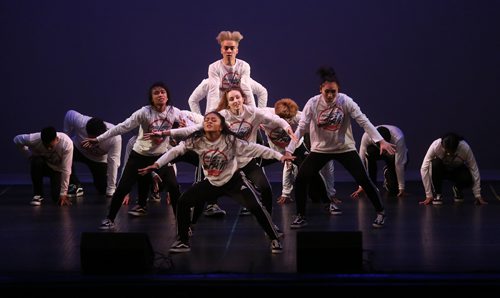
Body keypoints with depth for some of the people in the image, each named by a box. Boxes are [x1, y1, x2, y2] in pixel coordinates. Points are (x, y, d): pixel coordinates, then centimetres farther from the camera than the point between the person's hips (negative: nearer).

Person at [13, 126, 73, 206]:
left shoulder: (67, 143, -35)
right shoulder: (34, 139, -32)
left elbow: (66, 170, -30)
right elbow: (17, 139, -10)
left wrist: (63, 193, -28)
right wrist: (29, 155, -14)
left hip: (57, 169, -1)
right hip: (43, 165, 1)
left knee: (57, 198, -21)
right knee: (37, 162, -36)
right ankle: (38, 195, -17)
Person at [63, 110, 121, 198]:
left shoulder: (115, 137, -37)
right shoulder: (80, 123, -36)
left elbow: (113, 161, -34)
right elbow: (69, 114, -14)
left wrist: (111, 192, -32)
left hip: (99, 159, -1)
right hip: (78, 149, 1)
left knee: (104, 189, -8)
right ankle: (75, 186, -12)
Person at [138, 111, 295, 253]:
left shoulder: (230, 140, -22)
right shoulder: (196, 140, -16)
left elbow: (254, 148, -21)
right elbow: (175, 151, -14)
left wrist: (280, 156, -23)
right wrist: (157, 164, -25)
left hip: (234, 180, -3)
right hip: (211, 182, 3)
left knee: (256, 207, -21)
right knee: (183, 202, -7)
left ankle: (275, 239, -2)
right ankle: (183, 241, 10)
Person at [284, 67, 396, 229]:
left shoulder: (345, 101, -16)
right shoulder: (313, 103, -15)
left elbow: (364, 121, -17)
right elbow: (301, 128, -15)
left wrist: (381, 141, -26)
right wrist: (289, 150, -24)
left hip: (345, 148, -1)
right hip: (320, 149, 1)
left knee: (363, 180, -6)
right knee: (301, 179, -10)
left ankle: (380, 212, 14)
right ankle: (301, 217, 7)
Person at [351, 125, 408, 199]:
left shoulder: (398, 139, -39)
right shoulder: (367, 136, -34)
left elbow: (399, 164, -35)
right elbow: (362, 161, -31)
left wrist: (401, 189, -32)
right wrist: (361, 187, -32)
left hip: (395, 155, -2)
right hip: (377, 153, 2)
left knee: (392, 191, -19)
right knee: (369, 152, -36)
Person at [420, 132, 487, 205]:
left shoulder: (465, 148, -32)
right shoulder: (435, 146, -34)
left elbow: (474, 170, -25)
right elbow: (424, 169, -30)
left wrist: (478, 196, -24)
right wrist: (429, 196, -29)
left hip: (458, 170, 0)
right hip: (441, 170, 0)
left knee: (468, 179, -32)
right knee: (435, 164, -35)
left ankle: (457, 189, 3)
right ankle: (437, 194, -16)